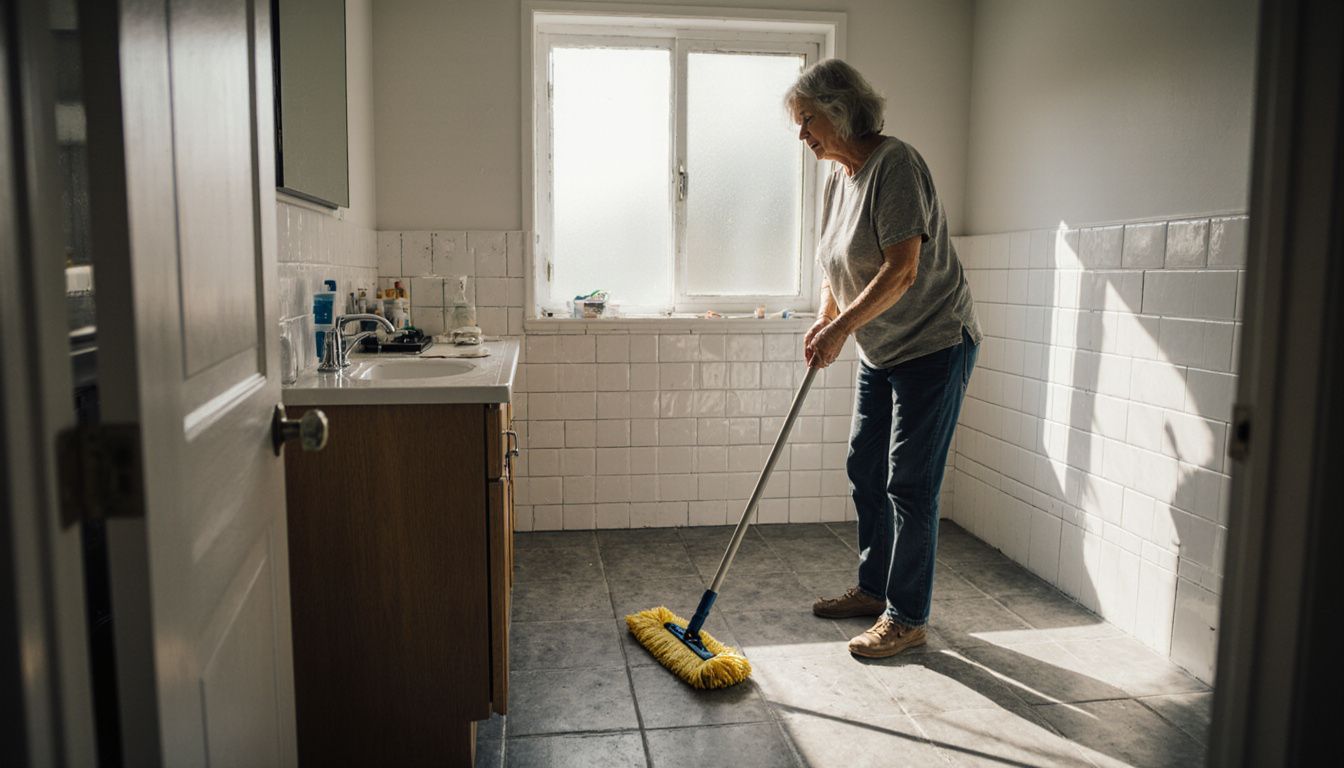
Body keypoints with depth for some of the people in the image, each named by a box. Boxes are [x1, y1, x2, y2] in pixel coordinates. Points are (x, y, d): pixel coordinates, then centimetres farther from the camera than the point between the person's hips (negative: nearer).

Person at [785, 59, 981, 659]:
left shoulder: (895, 164, -19)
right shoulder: (838, 179, 9)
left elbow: (901, 271, -26)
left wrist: (842, 329, -23)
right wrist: (825, 320, 0)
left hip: (933, 345, -9)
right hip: (880, 352, 10)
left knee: (910, 485, -4)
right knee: (864, 470, 15)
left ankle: (908, 617, 10)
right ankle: (874, 588, 31)